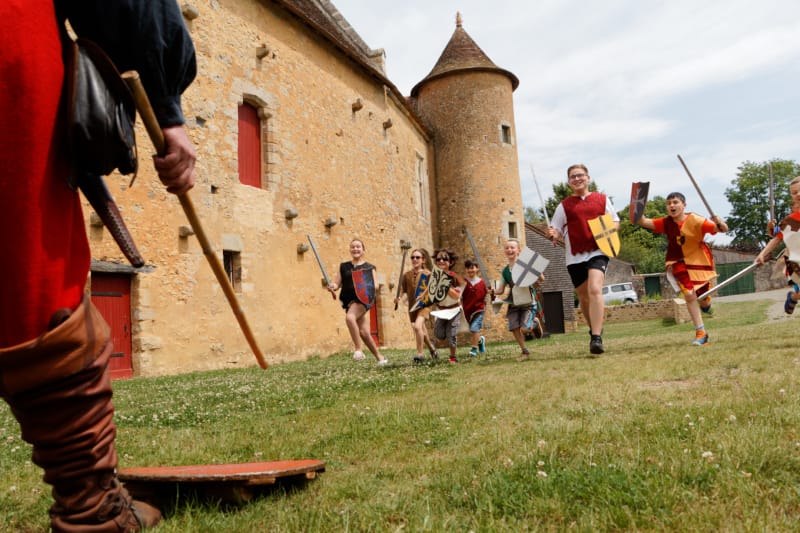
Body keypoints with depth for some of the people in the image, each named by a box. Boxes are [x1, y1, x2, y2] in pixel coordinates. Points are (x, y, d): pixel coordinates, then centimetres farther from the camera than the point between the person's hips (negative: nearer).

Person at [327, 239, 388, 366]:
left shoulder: (369, 267, 8)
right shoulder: (344, 267, 15)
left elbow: (373, 286, 6)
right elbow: (337, 284, 11)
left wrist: (368, 287, -16)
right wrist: (332, 286, -11)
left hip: (363, 299, -4)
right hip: (349, 300, 4)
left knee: (349, 317, -32)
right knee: (364, 333, 2)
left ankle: (358, 349, -22)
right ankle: (380, 357, 18)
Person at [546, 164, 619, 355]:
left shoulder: (602, 199, 11)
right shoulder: (564, 205, 9)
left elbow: (615, 221, 17)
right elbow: (556, 231, 7)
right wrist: (552, 234, -17)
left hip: (597, 251, -2)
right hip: (575, 257, 2)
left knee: (595, 289, -23)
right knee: (583, 297, 11)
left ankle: (597, 339, -27)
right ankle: (595, 329, 36)